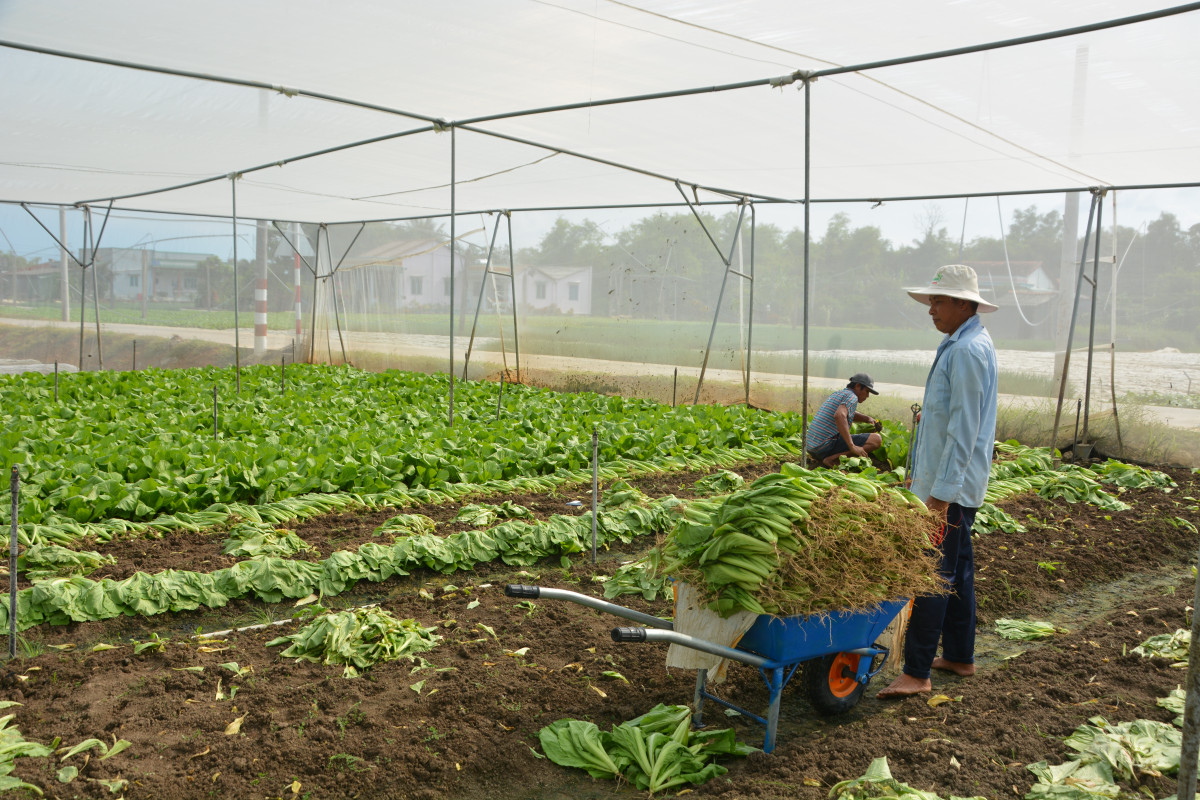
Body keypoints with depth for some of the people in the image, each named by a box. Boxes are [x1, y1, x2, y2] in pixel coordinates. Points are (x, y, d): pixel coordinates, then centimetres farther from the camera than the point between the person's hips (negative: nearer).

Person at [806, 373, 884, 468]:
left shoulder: (838, 393, 21)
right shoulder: (852, 397, -7)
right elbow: (839, 415, -28)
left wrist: (868, 419, 20)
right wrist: (852, 446, -29)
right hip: (828, 445, -9)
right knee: (877, 439, -11)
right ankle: (832, 459, -16)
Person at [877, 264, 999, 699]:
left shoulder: (968, 351, -19)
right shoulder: (960, 344, 15)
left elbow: (964, 430, -23)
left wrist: (941, 494, -24)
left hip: (950, 486, -11)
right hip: (952, 483, 11)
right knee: (956, 570, 16)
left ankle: (916, 672, -3)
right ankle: (959, 656, 27)